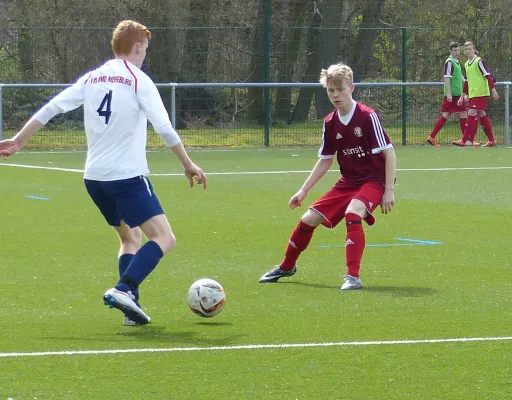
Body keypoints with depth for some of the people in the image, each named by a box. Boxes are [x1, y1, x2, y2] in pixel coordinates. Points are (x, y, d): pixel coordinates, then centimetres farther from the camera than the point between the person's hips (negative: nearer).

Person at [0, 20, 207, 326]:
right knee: (164, 238, -8)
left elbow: (50, 109, 10)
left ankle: (131, 306, 10)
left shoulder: (91, 79, 11)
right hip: (128, 175, -7)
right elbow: (165, 128, -11)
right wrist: (189, 165, -1)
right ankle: (124, 289, -28)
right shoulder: (139, 80, -6)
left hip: (94, 177, 7)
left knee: (130, 237, 23)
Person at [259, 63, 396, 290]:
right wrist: (303, 191, 11)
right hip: (347, 182, 7)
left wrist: (389, 190, -19)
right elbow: (325, 161, 13)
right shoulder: (330, 123, 2)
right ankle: (287, 267, 31)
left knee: (352, 212, -35)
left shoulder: (367, 117, -17)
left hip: (373, 180, -7)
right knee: (309, 218, 6)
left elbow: (389, 153, -15)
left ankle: (353, 276, -31)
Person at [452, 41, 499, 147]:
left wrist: (493, 91, -14)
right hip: (472, 94, 8)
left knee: (471, 114, -13)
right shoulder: (466, 64, 15)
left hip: (480, 93, -8)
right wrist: (462, 97, 21)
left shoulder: (479, 61, -8)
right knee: (482, 115, 9)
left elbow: (488, 76, -11)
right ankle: (491, 140, 14)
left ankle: (464, 140, -16)